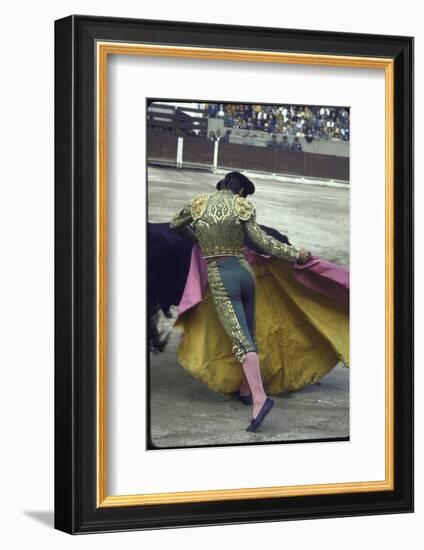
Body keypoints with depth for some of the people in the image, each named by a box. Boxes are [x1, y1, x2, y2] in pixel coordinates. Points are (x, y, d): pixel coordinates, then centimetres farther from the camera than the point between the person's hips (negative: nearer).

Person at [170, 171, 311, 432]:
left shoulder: (199, 204, 6)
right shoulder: (242, 206, 2)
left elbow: (175, 224, 23)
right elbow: (262, 240, -4)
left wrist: (196, 236, 42)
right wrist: (296, 254, 3)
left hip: (220, 277, -2)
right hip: (244, 271, 2)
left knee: (241, 339, -13)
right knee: (249, 332, 19)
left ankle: (260, 398, -27)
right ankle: (247, 388, 28)